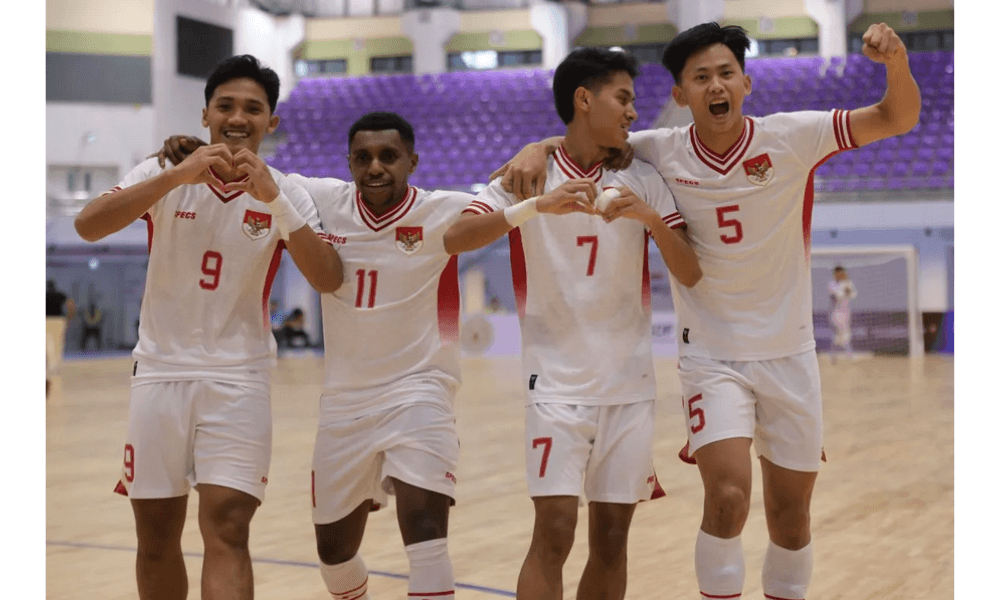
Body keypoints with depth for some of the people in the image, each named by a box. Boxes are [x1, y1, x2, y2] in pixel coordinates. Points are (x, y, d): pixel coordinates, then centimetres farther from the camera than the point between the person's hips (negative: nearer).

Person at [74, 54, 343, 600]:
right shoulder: (165, 175, 0)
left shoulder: (285, 194, 0)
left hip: (238, 380, -1)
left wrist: (273, 199, -25)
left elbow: (328, 279, -15)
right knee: (155, 537, 9)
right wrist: (179, 175, -25)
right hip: (160, 372, 2)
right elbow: (88, 226, -17)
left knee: (226, 531, -14)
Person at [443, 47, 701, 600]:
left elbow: (690, 275, -2)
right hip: (558, 382, -3)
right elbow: (454, 239, -16)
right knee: (554, 530, -13)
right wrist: (539, 204, -28)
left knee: (611, 538, 6)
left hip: (631, 385, 3)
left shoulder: (643, 181, 6)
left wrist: (649, 217, -19)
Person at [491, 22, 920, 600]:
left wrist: (897, 61, -29)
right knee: (727, 495, -19)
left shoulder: (792, 136, -10)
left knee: (791, 511, 10)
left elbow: (899, 118, -10)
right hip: (711, 355, -1)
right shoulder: (660, 151, -8)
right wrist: (537, 148, -15)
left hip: (790, 354, 1)